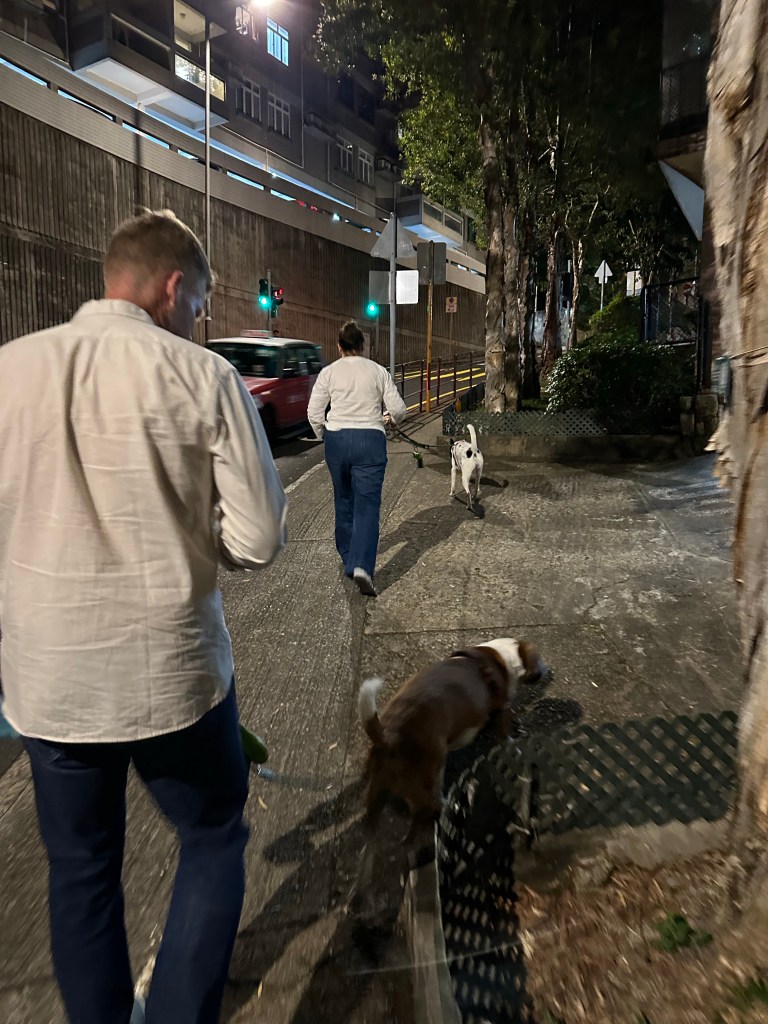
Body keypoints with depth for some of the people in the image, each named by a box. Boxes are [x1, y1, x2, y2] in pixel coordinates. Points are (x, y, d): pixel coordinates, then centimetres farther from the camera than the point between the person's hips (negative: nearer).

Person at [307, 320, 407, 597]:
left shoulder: (329, 372, 2)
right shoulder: (378, 371, 2)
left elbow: (314, 413, -1)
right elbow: (398, 409, 0)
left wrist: (323, 436, 16)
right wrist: (392, 418, 23)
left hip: (337, 439, 2)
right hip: (370, 440, -1)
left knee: (344, 501, 19)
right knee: (367, 506, -3)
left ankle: (348, 558, 33)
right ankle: (362, 566, -18)